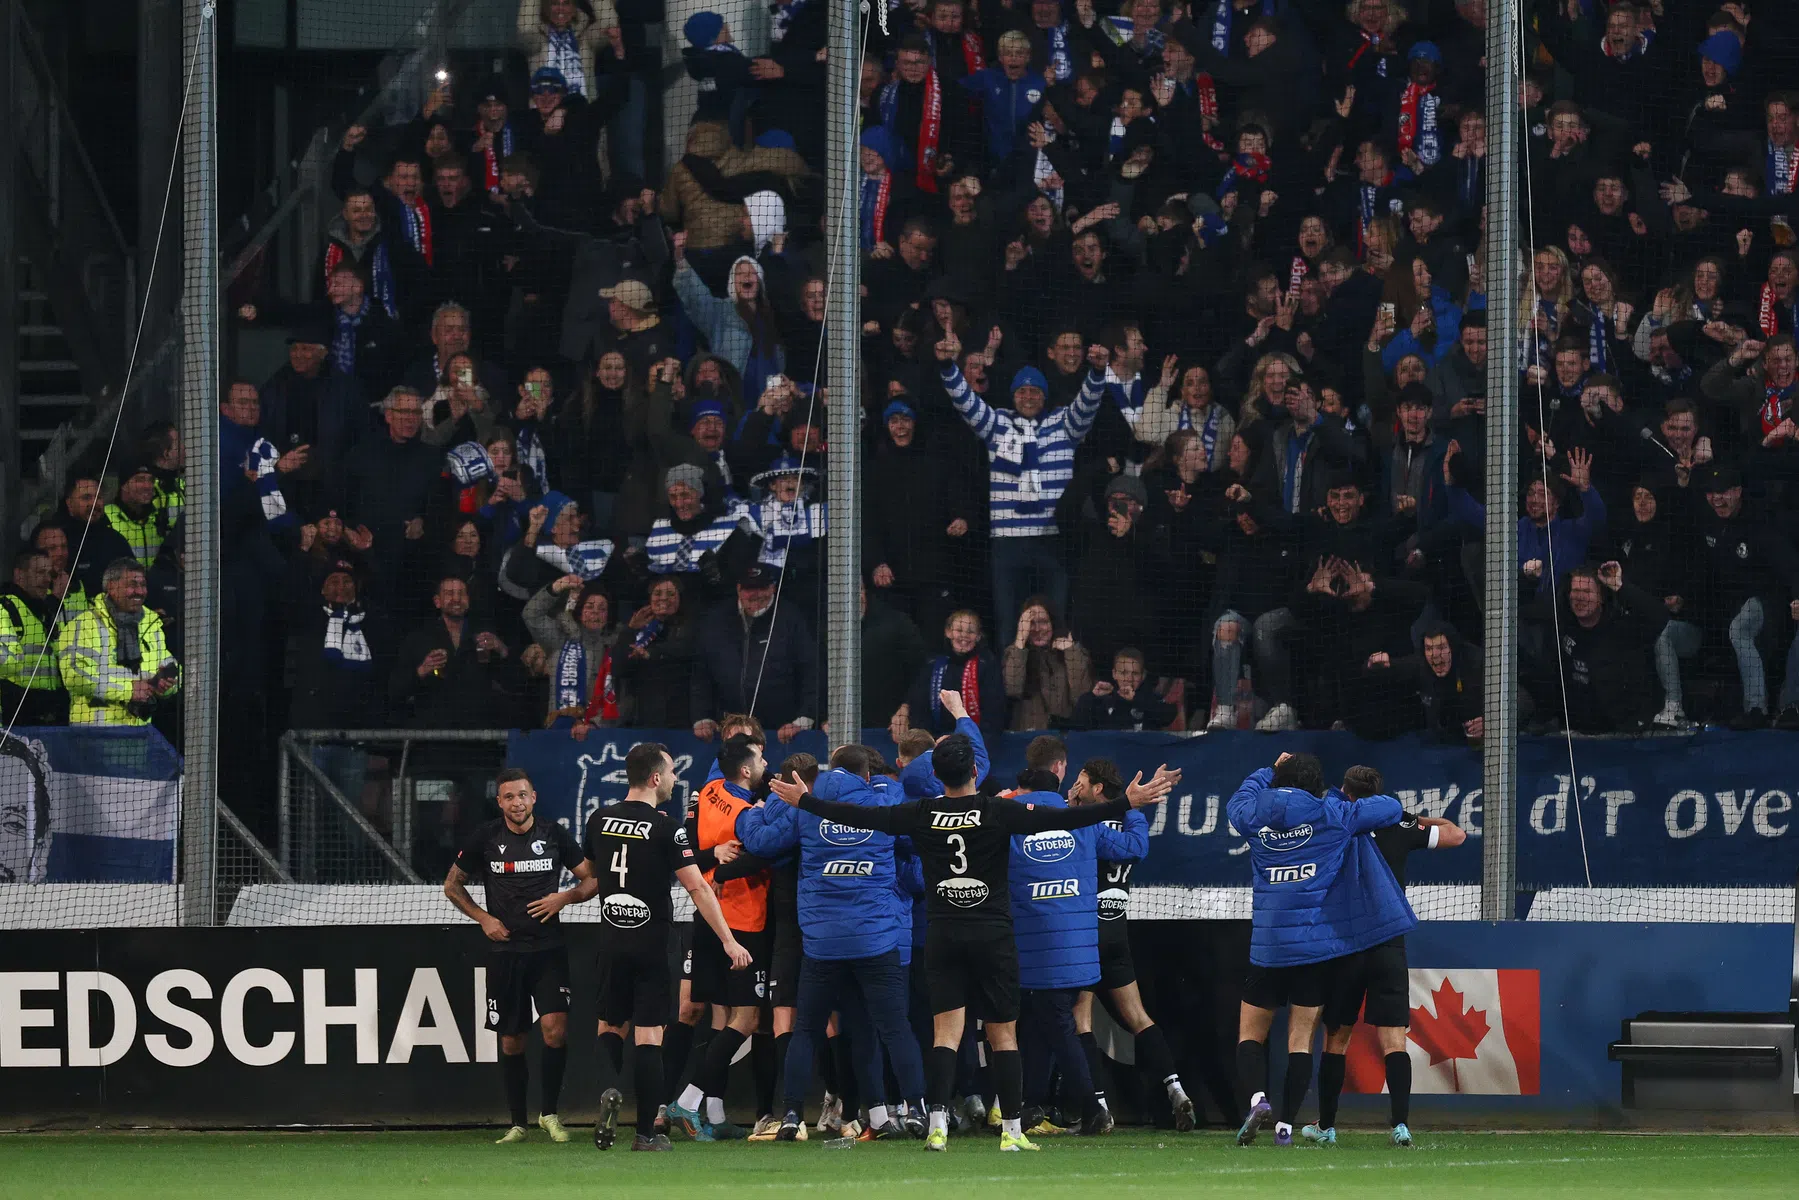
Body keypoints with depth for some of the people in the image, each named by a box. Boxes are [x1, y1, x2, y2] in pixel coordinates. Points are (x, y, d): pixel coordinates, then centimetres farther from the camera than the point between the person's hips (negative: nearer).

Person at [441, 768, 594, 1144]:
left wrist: (563, 898, -8)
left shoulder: (554, 835, 1)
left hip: (548, 948, -1)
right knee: (511, 1041, 5)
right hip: (505, 949, 1)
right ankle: (517, 1123, 15)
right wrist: (483, 918, 1)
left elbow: (591, 879, 9)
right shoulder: (485, 839, 1)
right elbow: (452, 885, 13)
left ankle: (549, 1113, -1)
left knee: (555, 1028, -17)